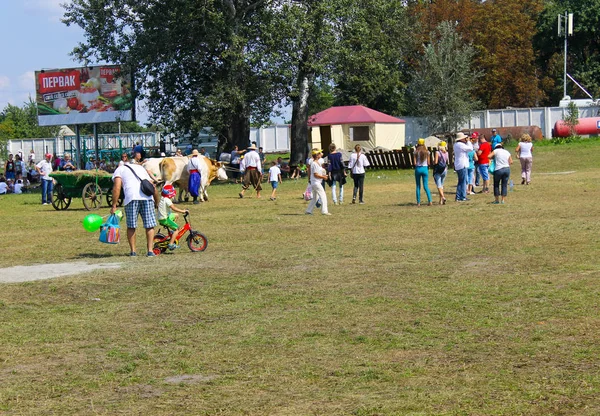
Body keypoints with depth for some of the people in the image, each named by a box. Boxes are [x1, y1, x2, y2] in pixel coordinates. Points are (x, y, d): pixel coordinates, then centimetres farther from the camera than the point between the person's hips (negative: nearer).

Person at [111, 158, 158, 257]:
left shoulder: (119, 170, 20)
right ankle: (150, 250, 3)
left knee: (131, 226, 8)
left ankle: (132, 250, 11)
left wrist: (114, 205, 2)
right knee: (149, 225, 7)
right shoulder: (141, 168, 34)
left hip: (132, 197, -3)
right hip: (148, 197, 3)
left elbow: (117, 187, 3)